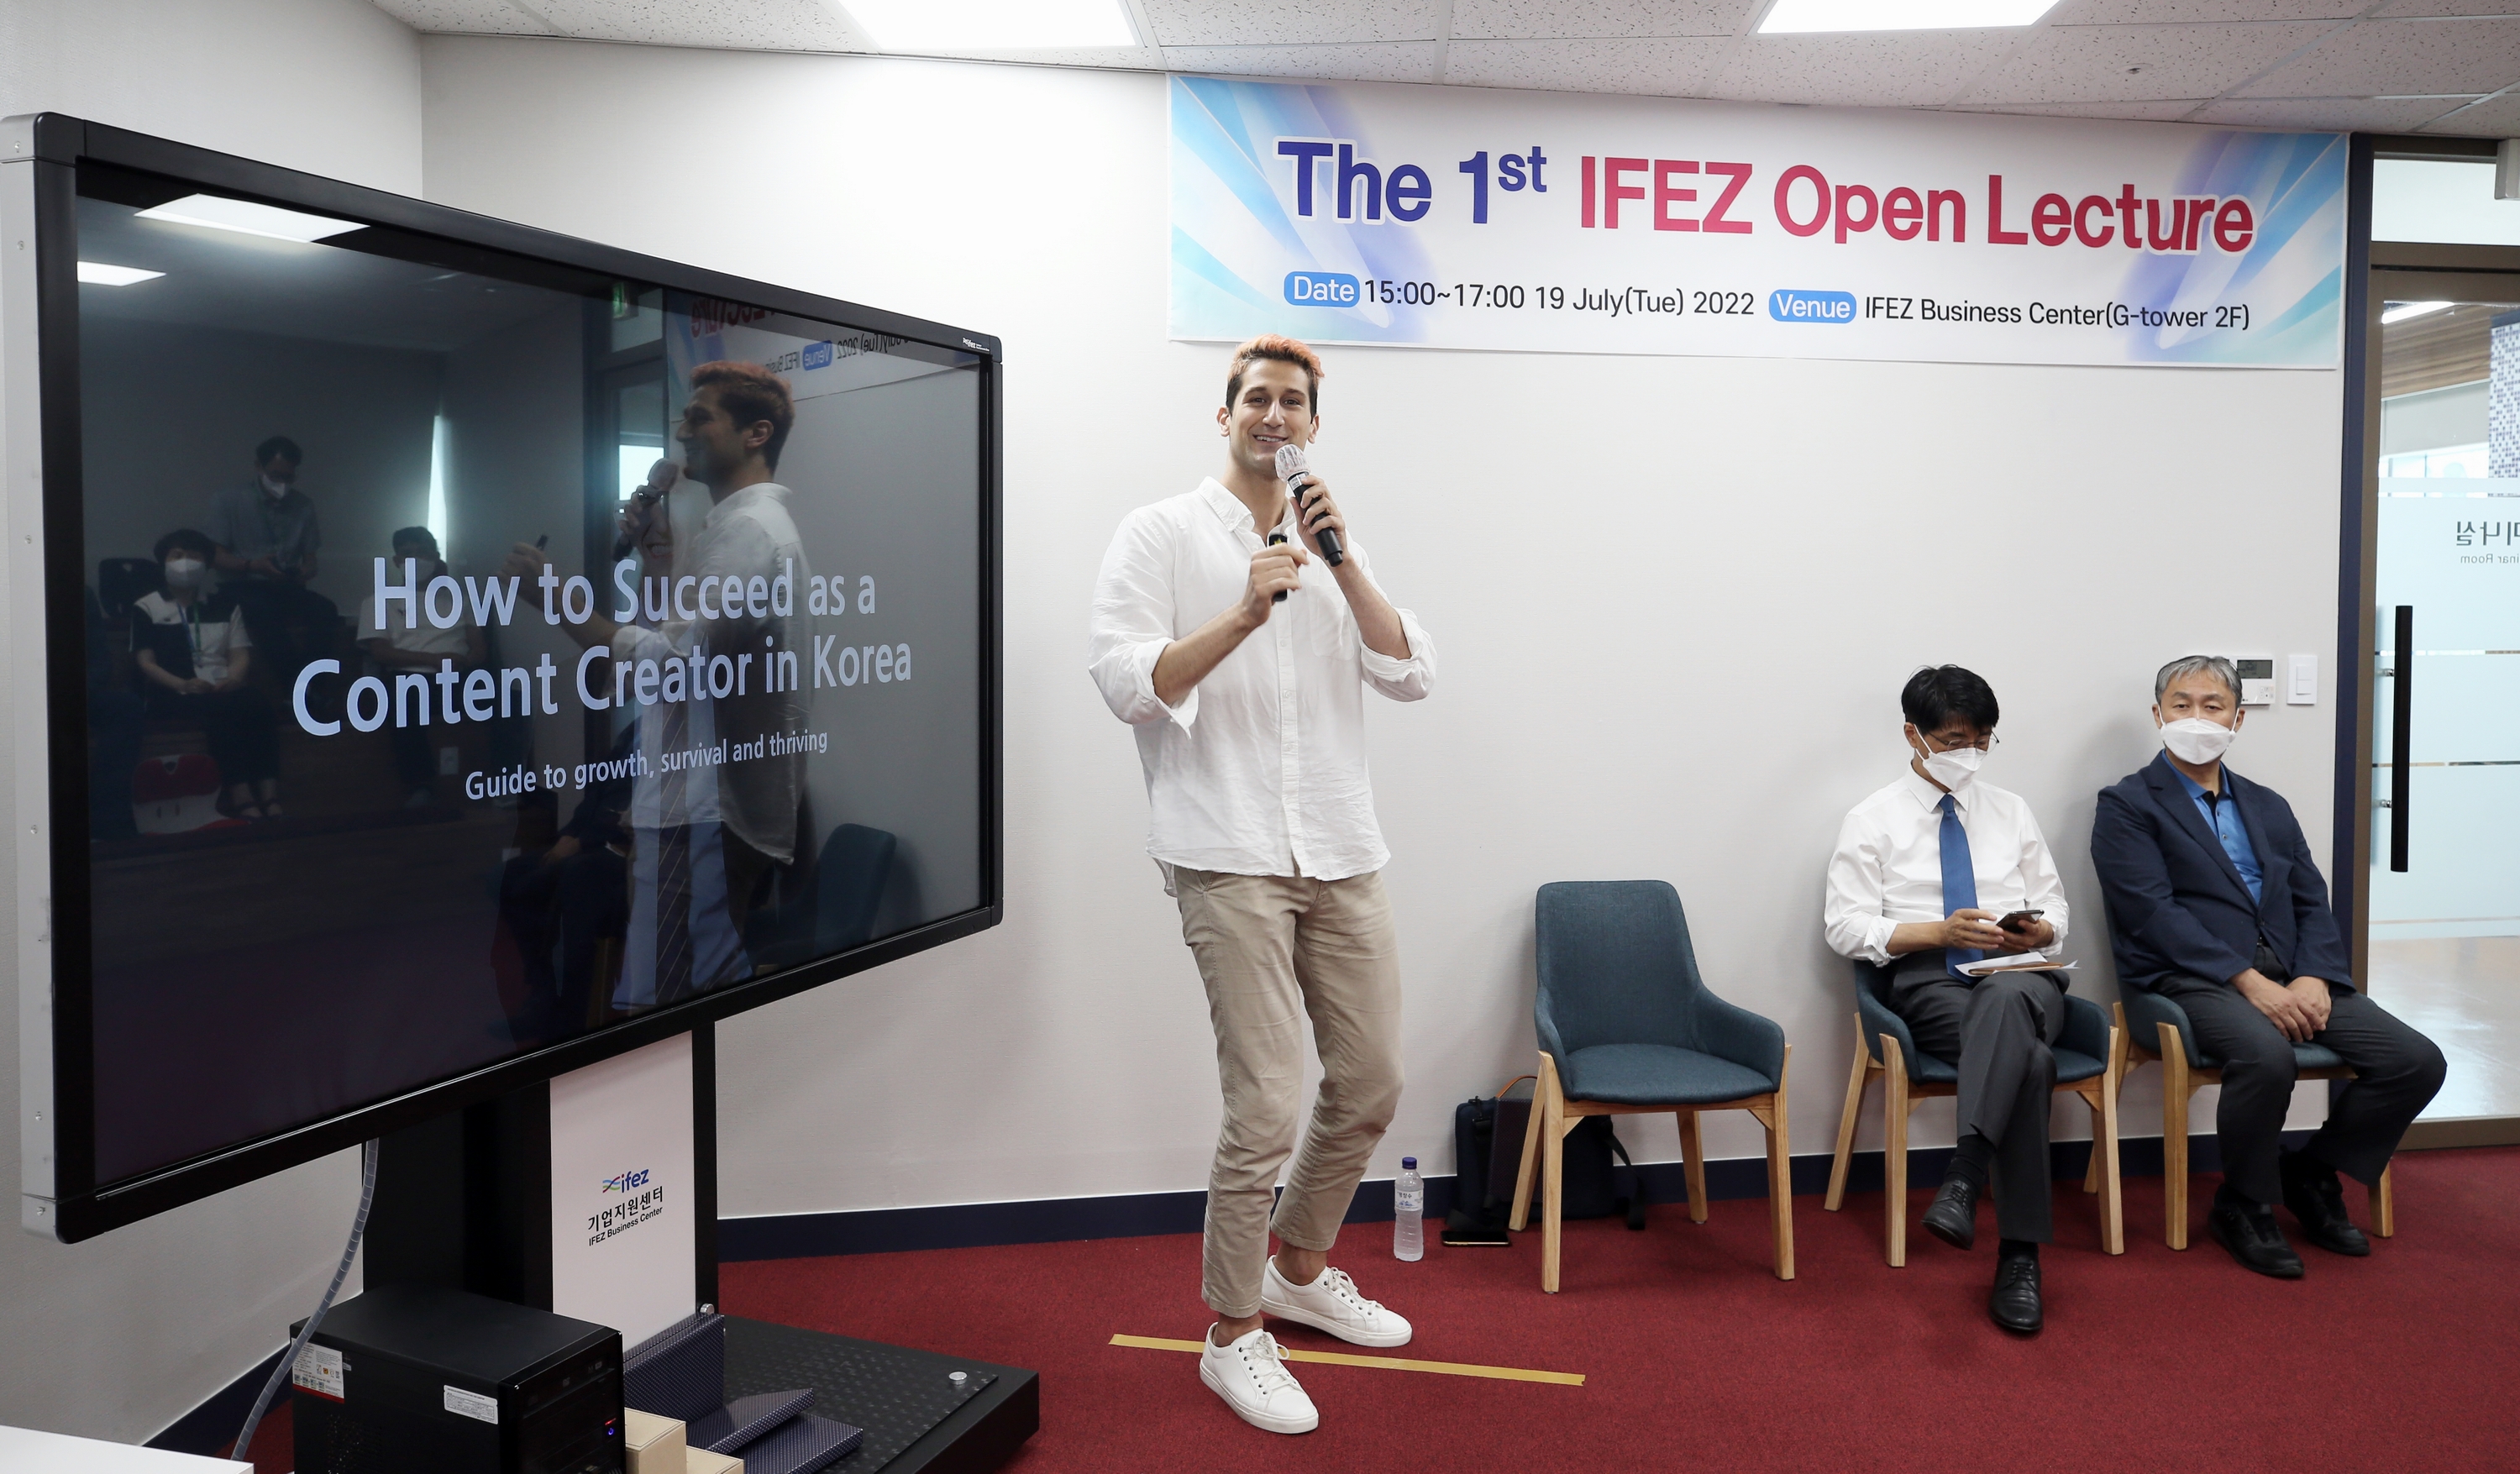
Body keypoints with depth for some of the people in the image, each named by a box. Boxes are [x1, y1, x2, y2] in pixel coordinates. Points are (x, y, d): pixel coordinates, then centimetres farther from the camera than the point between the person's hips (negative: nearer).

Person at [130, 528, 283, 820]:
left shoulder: (224, 605, 24)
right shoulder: (147, 608, 15)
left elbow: (241, 655, 14)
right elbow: (146, 662, 3)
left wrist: (233, 678, -10)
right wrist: (183, 684, -15)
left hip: (224, 690, 3)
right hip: (174, 695, -3)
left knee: (257, 704, -33)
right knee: (222, 711, -36)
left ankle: (270, 800, -47)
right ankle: (242, 800, -47)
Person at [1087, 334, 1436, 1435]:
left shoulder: (1331, 542, 17)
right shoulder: (1161, 534, 2)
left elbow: (1410, 677, 5)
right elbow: (1124, 681, -10)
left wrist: (1343, 562, -6)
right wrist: (1243, 616, -20)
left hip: (1341, 857, 6)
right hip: (1232, 859, -6)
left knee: (1371, 1085, 13)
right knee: (1265, 1107, -8)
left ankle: (1298, 1270, 35)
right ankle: (1233, 1335, 11)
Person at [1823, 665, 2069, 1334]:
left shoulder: (2012, 812, 21)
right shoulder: (1872, 820, 9)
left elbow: (2055, 911, 20)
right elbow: (1847, 928, 1)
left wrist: (2038, 930, -5)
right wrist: (1938, 932, -12)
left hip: (2022, 981, 2)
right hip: (1929, 984, -2)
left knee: (2004, 999, -40)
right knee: (2027, 1059, -36)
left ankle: (1962, 1181, -48)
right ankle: (2018, 1257, -35)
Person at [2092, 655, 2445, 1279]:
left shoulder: (2268, 807, 21)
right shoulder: (2126, 805, 2)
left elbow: (2312, 903, 14)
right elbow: (2152, 912, -10)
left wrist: (2314, 978, -8)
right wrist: (2249, 982, -19)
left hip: (2290, 977, 6)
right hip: (2190, 978, -6)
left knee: (2417, 1060, -11)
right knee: (2267, 1055, -35)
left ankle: (2311, 1176, 11)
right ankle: (2244, 1206, -9)